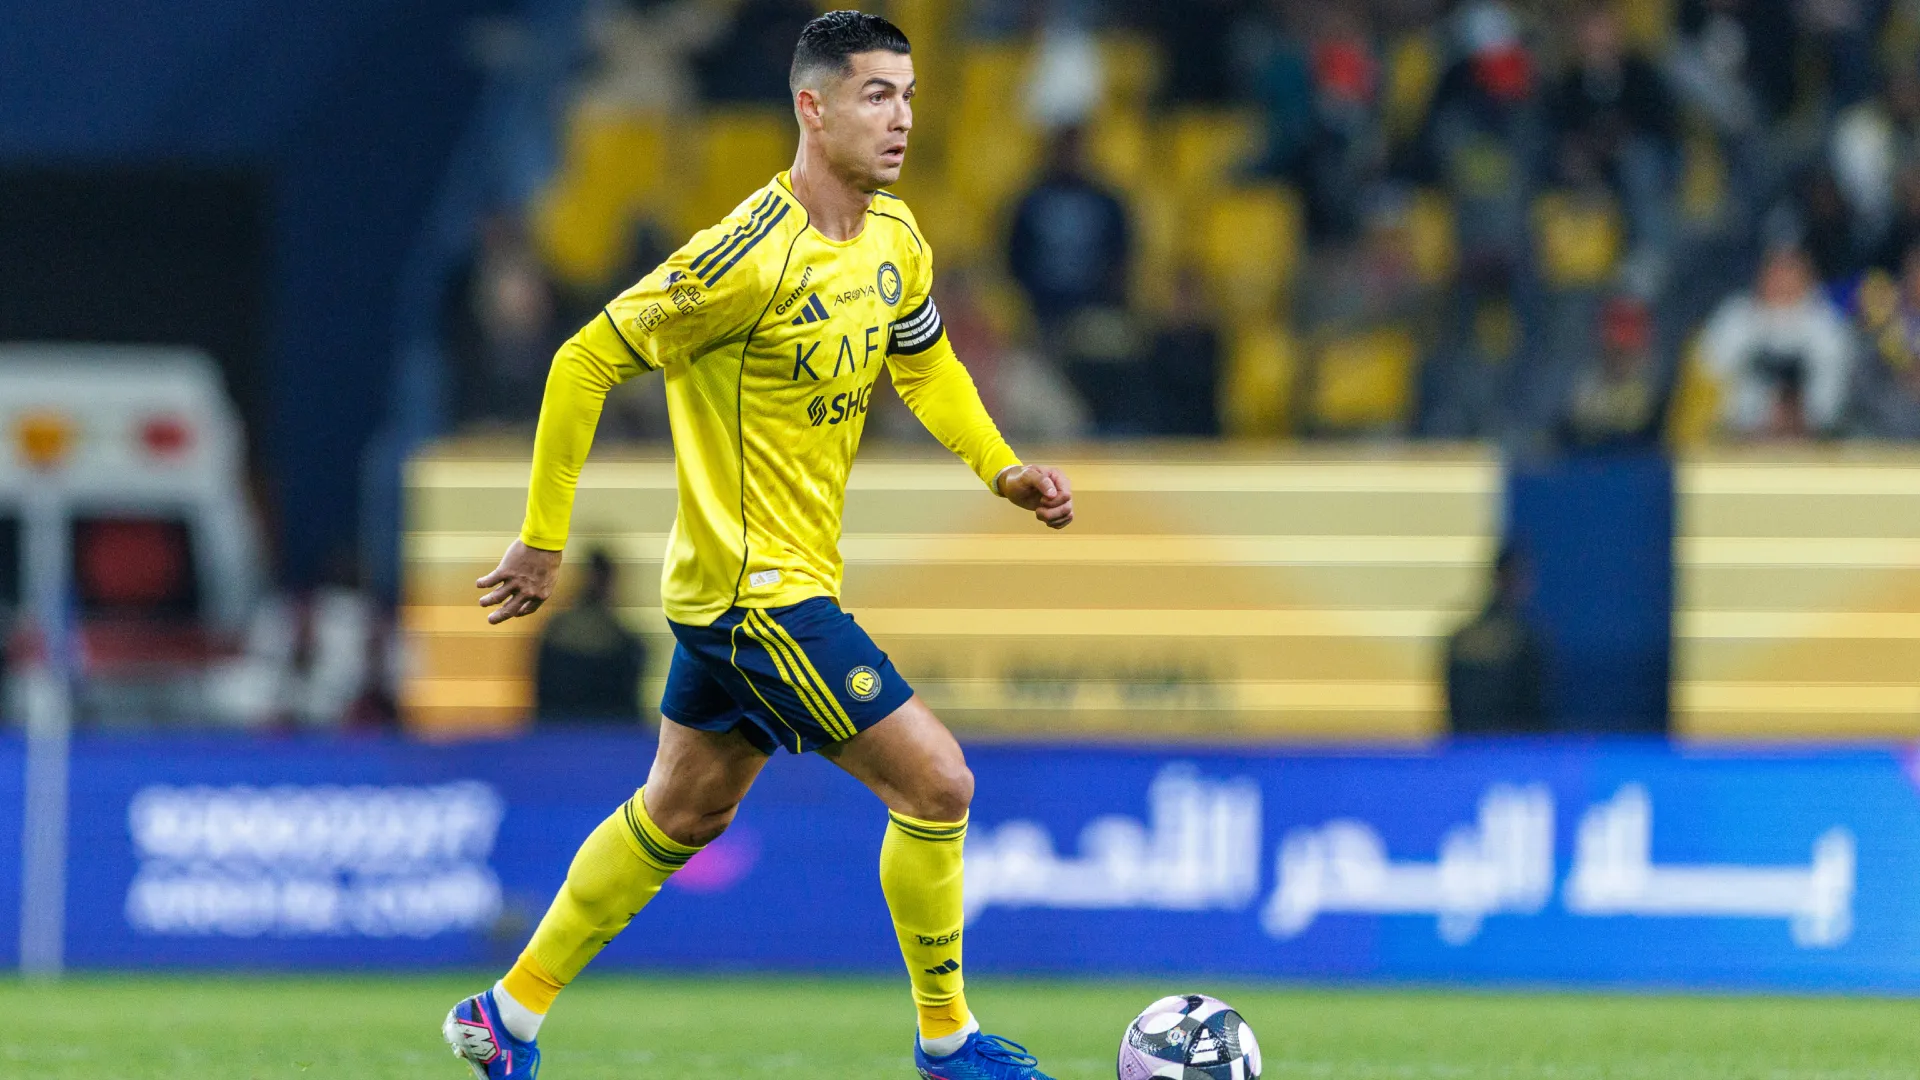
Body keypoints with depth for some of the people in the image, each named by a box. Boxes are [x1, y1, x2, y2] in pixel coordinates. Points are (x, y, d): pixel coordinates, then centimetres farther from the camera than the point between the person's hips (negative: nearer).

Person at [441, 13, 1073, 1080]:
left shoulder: (894, 238, 3)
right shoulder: (750, 259, -23)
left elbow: (923, 361, 23)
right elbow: (586, 361, -17)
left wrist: (1004, 469, 7)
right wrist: (543, 539, -13)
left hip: (791, 577, 9)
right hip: (755, 585, -9)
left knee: (682, 812, 20)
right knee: (935, 781, -11)